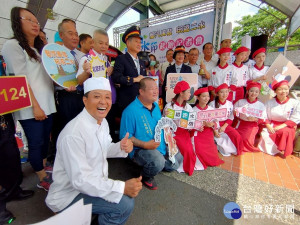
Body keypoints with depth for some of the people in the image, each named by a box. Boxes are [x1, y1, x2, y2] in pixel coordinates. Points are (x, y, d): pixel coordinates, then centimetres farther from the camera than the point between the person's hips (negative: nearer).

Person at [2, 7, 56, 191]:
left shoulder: (41, 48, 19)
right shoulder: (13, 46, -4)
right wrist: (35, 106, -16)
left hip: (48, 104, 7)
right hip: (30, 109, -7)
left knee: (45, 138, 16)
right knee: (36, 142, 2)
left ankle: (44, 166, 36)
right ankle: (43, 179, 17)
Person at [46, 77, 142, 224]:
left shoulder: (102, 122, -2)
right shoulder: (73, 134, -29)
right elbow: (80, 180, -28)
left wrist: (121, 147, -12)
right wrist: (122, 188, -28)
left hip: (92, 185, 8)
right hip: (68, 195, -8)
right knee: (124, 204, -21)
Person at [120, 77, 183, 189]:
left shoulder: (155, 105, 6)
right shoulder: (130, 111, -20)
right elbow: (125, 137, -19)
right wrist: (145, 145, -27)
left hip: (161, 147, 8)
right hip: (140, 149, -8)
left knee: (177, 159, 13)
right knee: (158, 161, -33)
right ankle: (146, 177, 2)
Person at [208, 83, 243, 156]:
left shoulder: (230, 104, 1)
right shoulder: (212, 104, -10)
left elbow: (230, 118, 3)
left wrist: (224, 126, -13)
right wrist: (215, 130, -16)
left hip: (225, 125, 3)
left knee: (237, 136, -11)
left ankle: (236, 151, 16)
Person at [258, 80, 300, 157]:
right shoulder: (270, 102, 1)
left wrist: (281, 126, -19)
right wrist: (268, 126, -16)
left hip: (286, 126, -1)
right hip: (271, 125, 1)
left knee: (286, 132, -35)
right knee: (265, 134, -27)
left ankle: (282, 151, -12)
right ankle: (276, 151, -7)